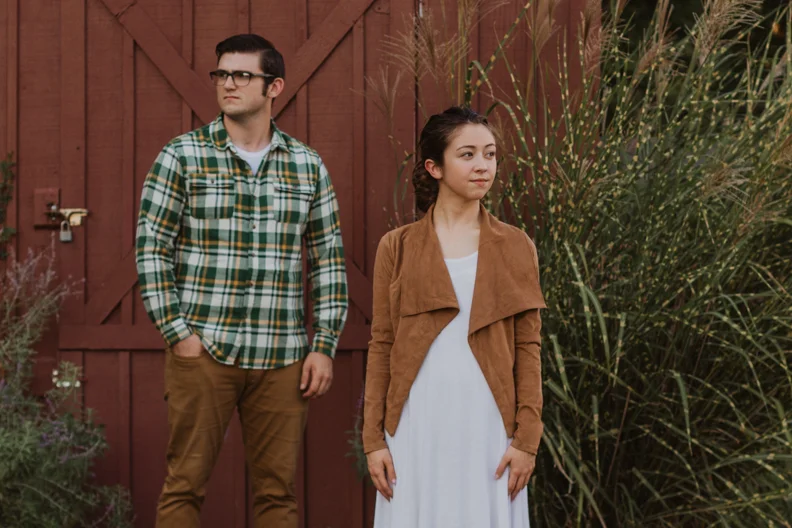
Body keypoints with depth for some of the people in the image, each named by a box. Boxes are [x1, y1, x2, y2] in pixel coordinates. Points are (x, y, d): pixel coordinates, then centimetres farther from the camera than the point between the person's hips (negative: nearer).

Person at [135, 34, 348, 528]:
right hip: (202, 351, -2)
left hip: (282, 358, 2)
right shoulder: (183, 156, 1)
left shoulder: (308, 165, 8)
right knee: (185, 485, 1)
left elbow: (329, 261, 10)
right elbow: (151, 249, 0)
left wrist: (325, 347, 3)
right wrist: (178, 333, -7)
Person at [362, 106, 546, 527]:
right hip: (417, 425, 0)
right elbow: (381, 346, 4)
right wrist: (374, 438, -1)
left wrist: (526, 438, -4)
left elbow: (527, 348, 3)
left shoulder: (516, 248, 5)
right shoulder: (397, 247, 4)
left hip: (487, 424, 0)